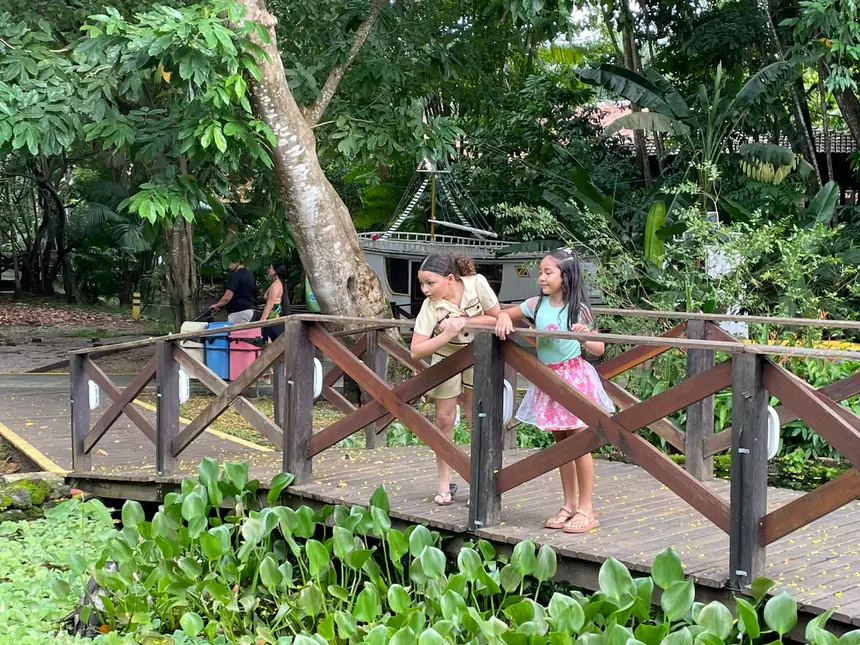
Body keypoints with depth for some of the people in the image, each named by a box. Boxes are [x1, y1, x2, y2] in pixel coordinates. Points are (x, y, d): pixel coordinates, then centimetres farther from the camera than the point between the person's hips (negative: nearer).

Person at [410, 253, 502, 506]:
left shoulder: (477, 284, -27)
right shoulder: (430, 307, -28)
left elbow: (497, 318, -17)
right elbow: (416, 351, -30)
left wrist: (463, 322, -29)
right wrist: (447, 335, -42)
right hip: (447, 357, 0)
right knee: (444, 419, 0)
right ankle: (444, 484, 12)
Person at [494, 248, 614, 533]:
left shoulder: (578, 309, -11)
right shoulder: (537, 305, 1)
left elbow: (599, 349, -8)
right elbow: (506, 314, 13)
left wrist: (586, 337, -29)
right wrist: (504, 318, -9)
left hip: (574, 376, -5)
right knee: (561, 443, 12)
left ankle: (586, 510, 6)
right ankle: (569, 505, 22)